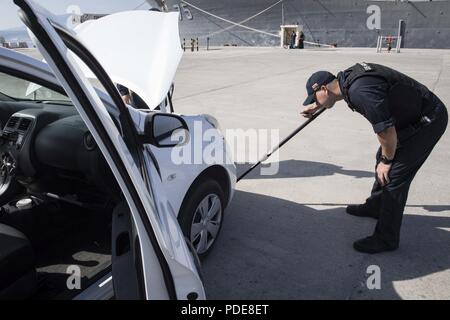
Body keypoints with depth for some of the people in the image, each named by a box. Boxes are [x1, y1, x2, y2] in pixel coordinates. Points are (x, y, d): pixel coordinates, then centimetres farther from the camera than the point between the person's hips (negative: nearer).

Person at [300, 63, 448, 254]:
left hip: (428, 122, -10)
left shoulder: (361, 92, -33)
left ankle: (386, 239, 5)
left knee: (393, 176, -9)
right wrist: (315, 107, 40)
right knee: (382, 159, 20)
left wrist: (387, 161, -12)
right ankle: (375, 207, 42)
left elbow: (387, 132, -30)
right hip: (412, 116, 10)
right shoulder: (346, 77, -1)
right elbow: (332, 93, 25)